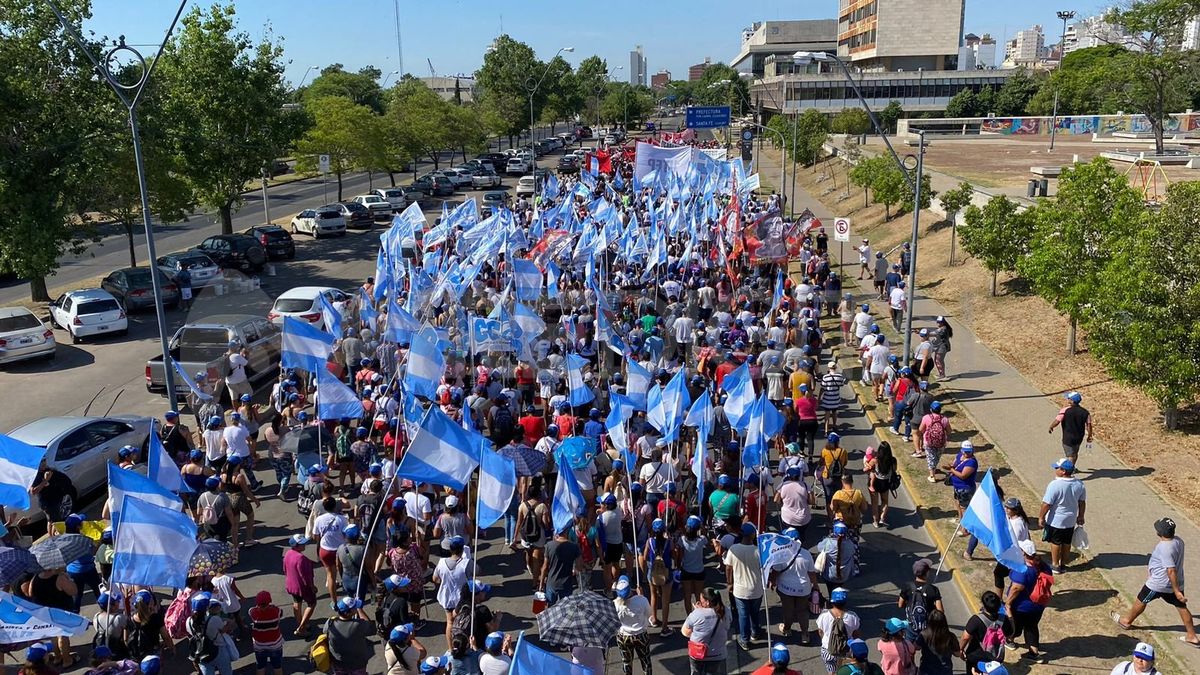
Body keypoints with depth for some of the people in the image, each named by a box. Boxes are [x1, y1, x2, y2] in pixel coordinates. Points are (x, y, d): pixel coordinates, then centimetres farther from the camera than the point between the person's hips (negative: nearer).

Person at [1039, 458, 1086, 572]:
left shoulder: (1055, 485, -26)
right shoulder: (1079, 484, -7)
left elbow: (1046, 504, -21)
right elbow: (1082, 502, 5)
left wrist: (1041, 517, -9)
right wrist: (1080, 517, 18)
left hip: (1055, 521, -5)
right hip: (1071, 521, 5)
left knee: (1055, 542, 11)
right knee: (1067, 542, 18)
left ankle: (1055, 565, 20)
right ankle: (1063, 565, 29)